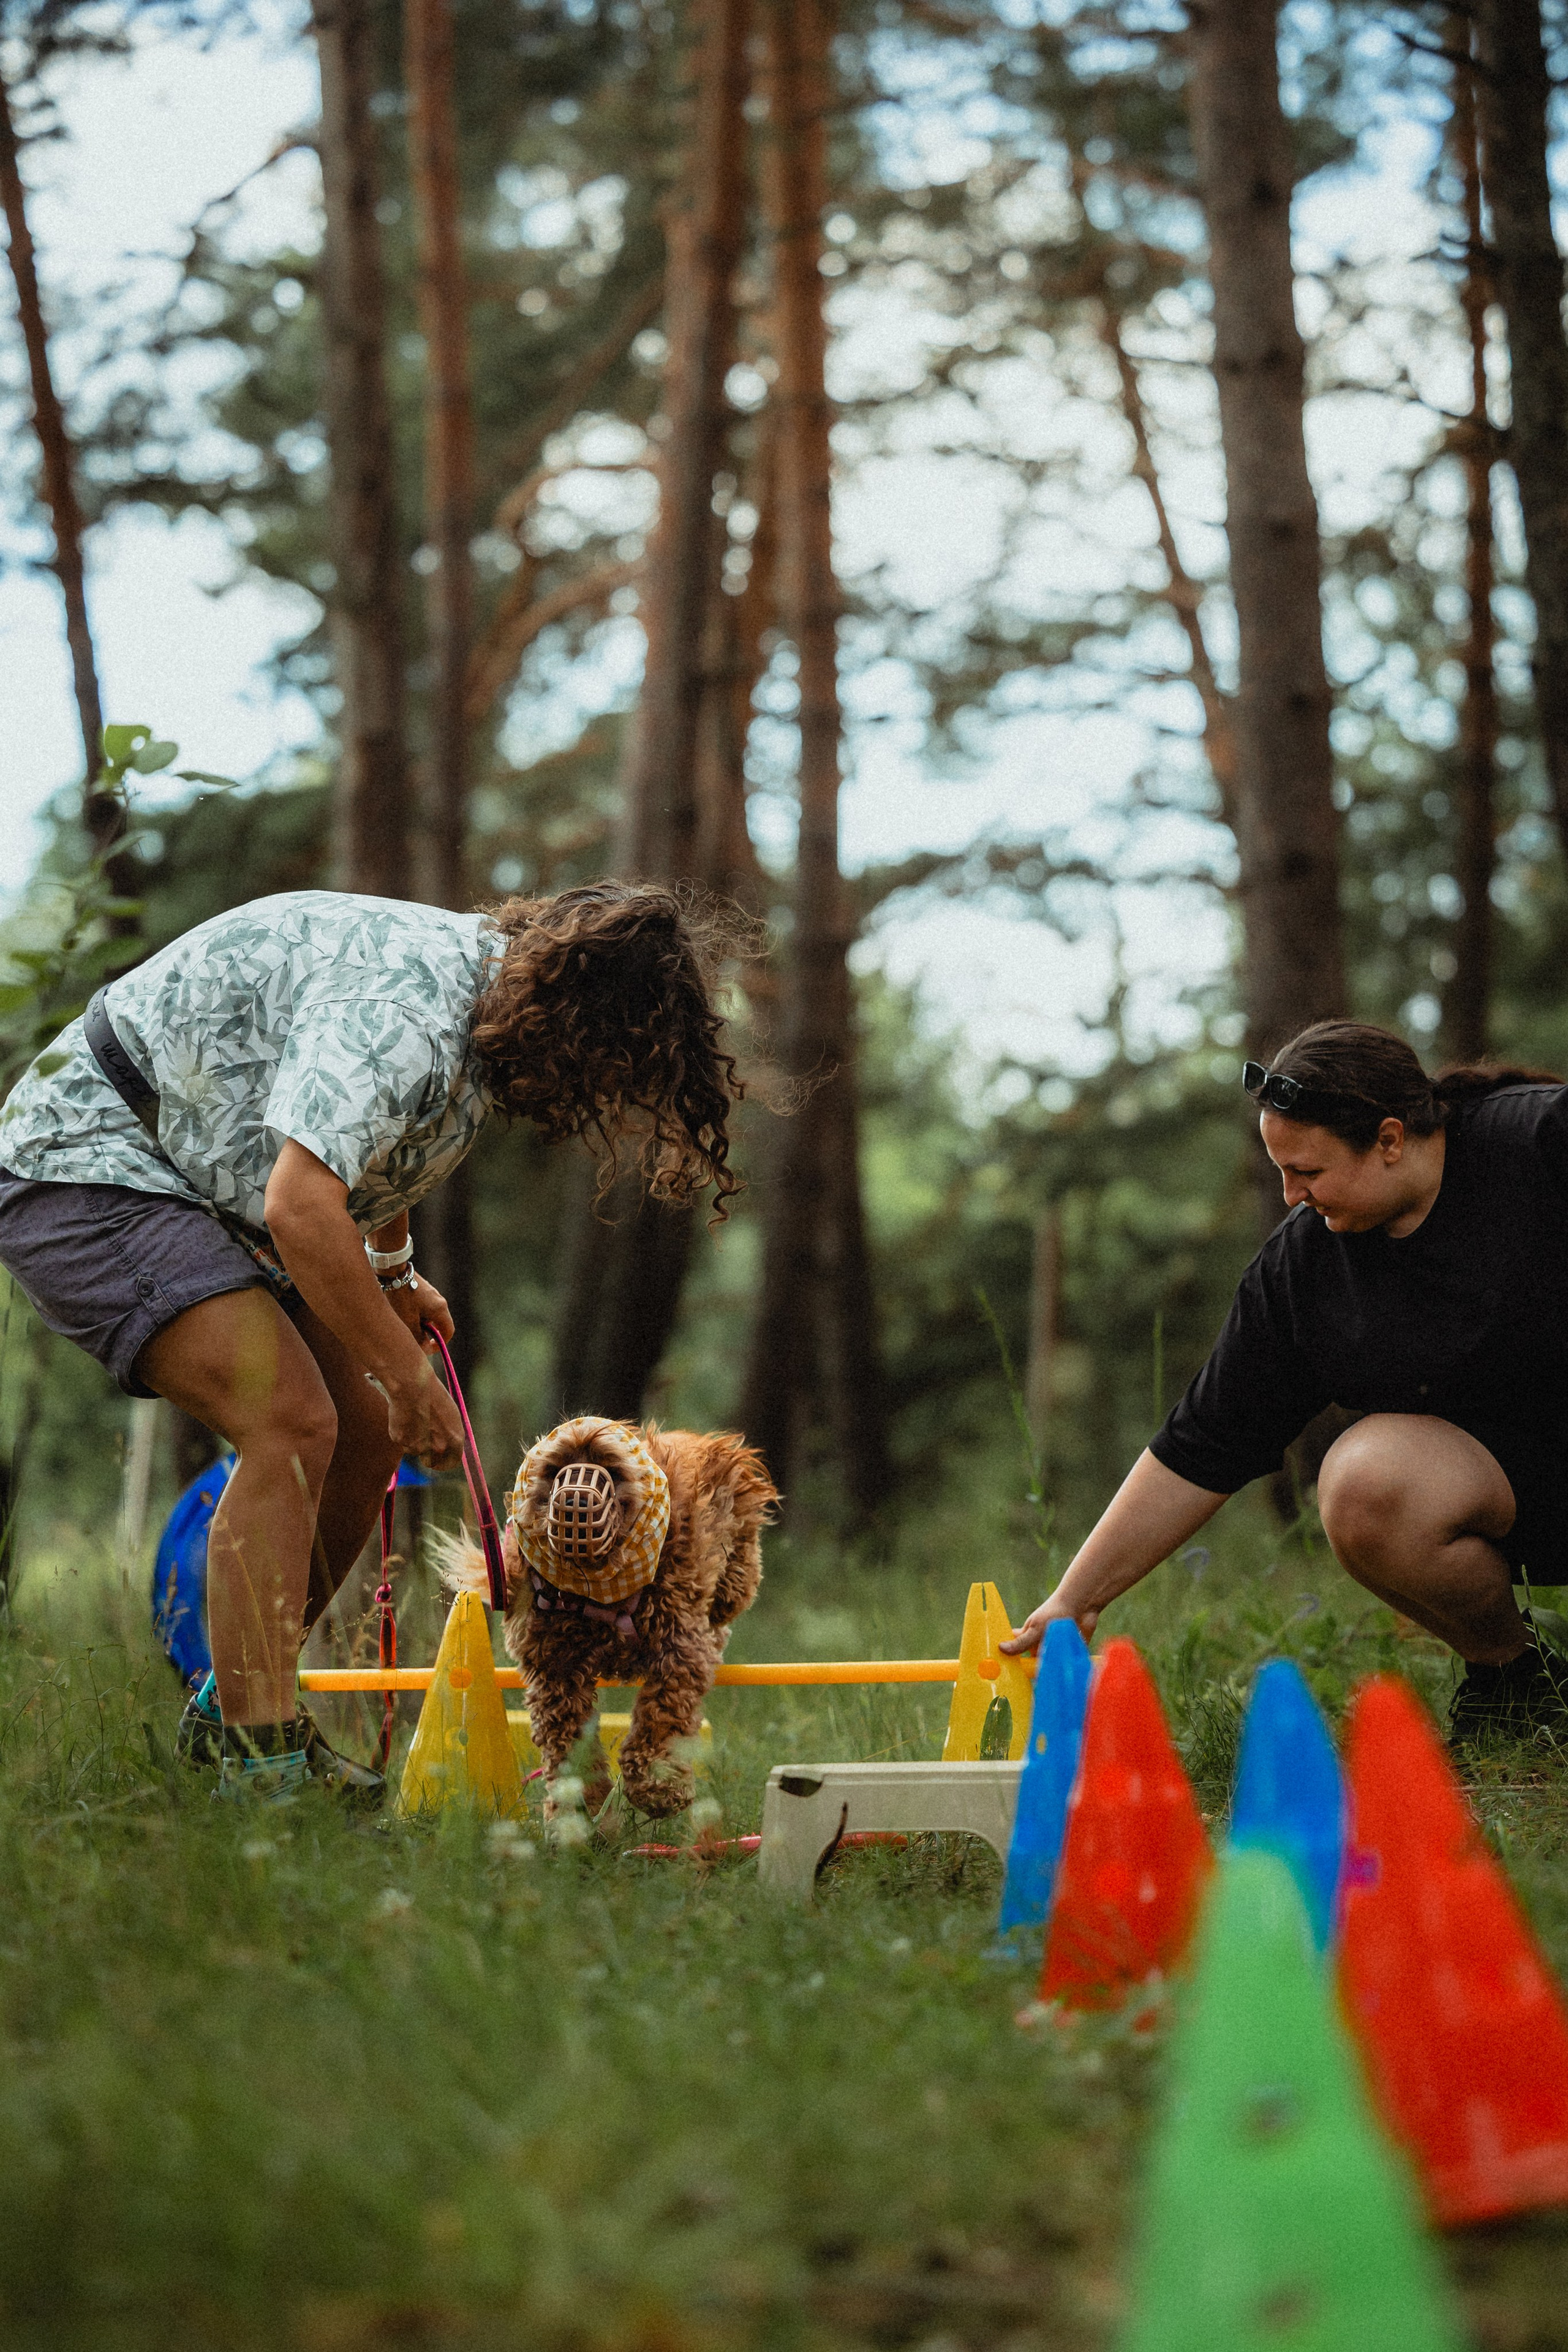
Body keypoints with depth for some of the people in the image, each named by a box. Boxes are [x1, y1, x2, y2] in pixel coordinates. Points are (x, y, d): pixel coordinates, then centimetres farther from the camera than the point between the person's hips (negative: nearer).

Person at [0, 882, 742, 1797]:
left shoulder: (489, 979, 3)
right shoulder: (404, 1008, -30)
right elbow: (301, 1209, -38)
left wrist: (393, 1268, 22)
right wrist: (407, 1376, -27)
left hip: (197, 1180, 10)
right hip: (85, 1164, -10)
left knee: (367, 1432, 4)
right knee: (293, 1423, -24)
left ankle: (234, 1712, 17)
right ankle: (263, 1772, -22)